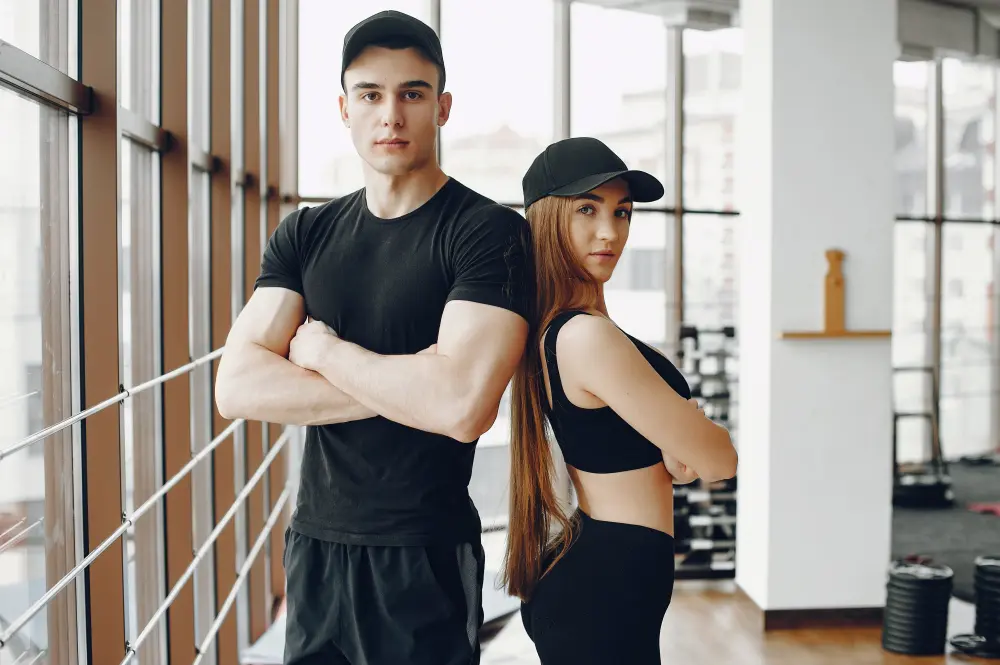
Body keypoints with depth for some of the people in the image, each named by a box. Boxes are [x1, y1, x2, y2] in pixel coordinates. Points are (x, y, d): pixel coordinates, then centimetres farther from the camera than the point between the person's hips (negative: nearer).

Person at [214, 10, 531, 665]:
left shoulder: (489, 231, -12)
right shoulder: (304, 235, 5)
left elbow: (463, 407, -26)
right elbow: (237, 387, -6)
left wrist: (321, 349, -11)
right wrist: (406, 389, -16)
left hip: (424, 558, -4)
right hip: (314, 539, 5)